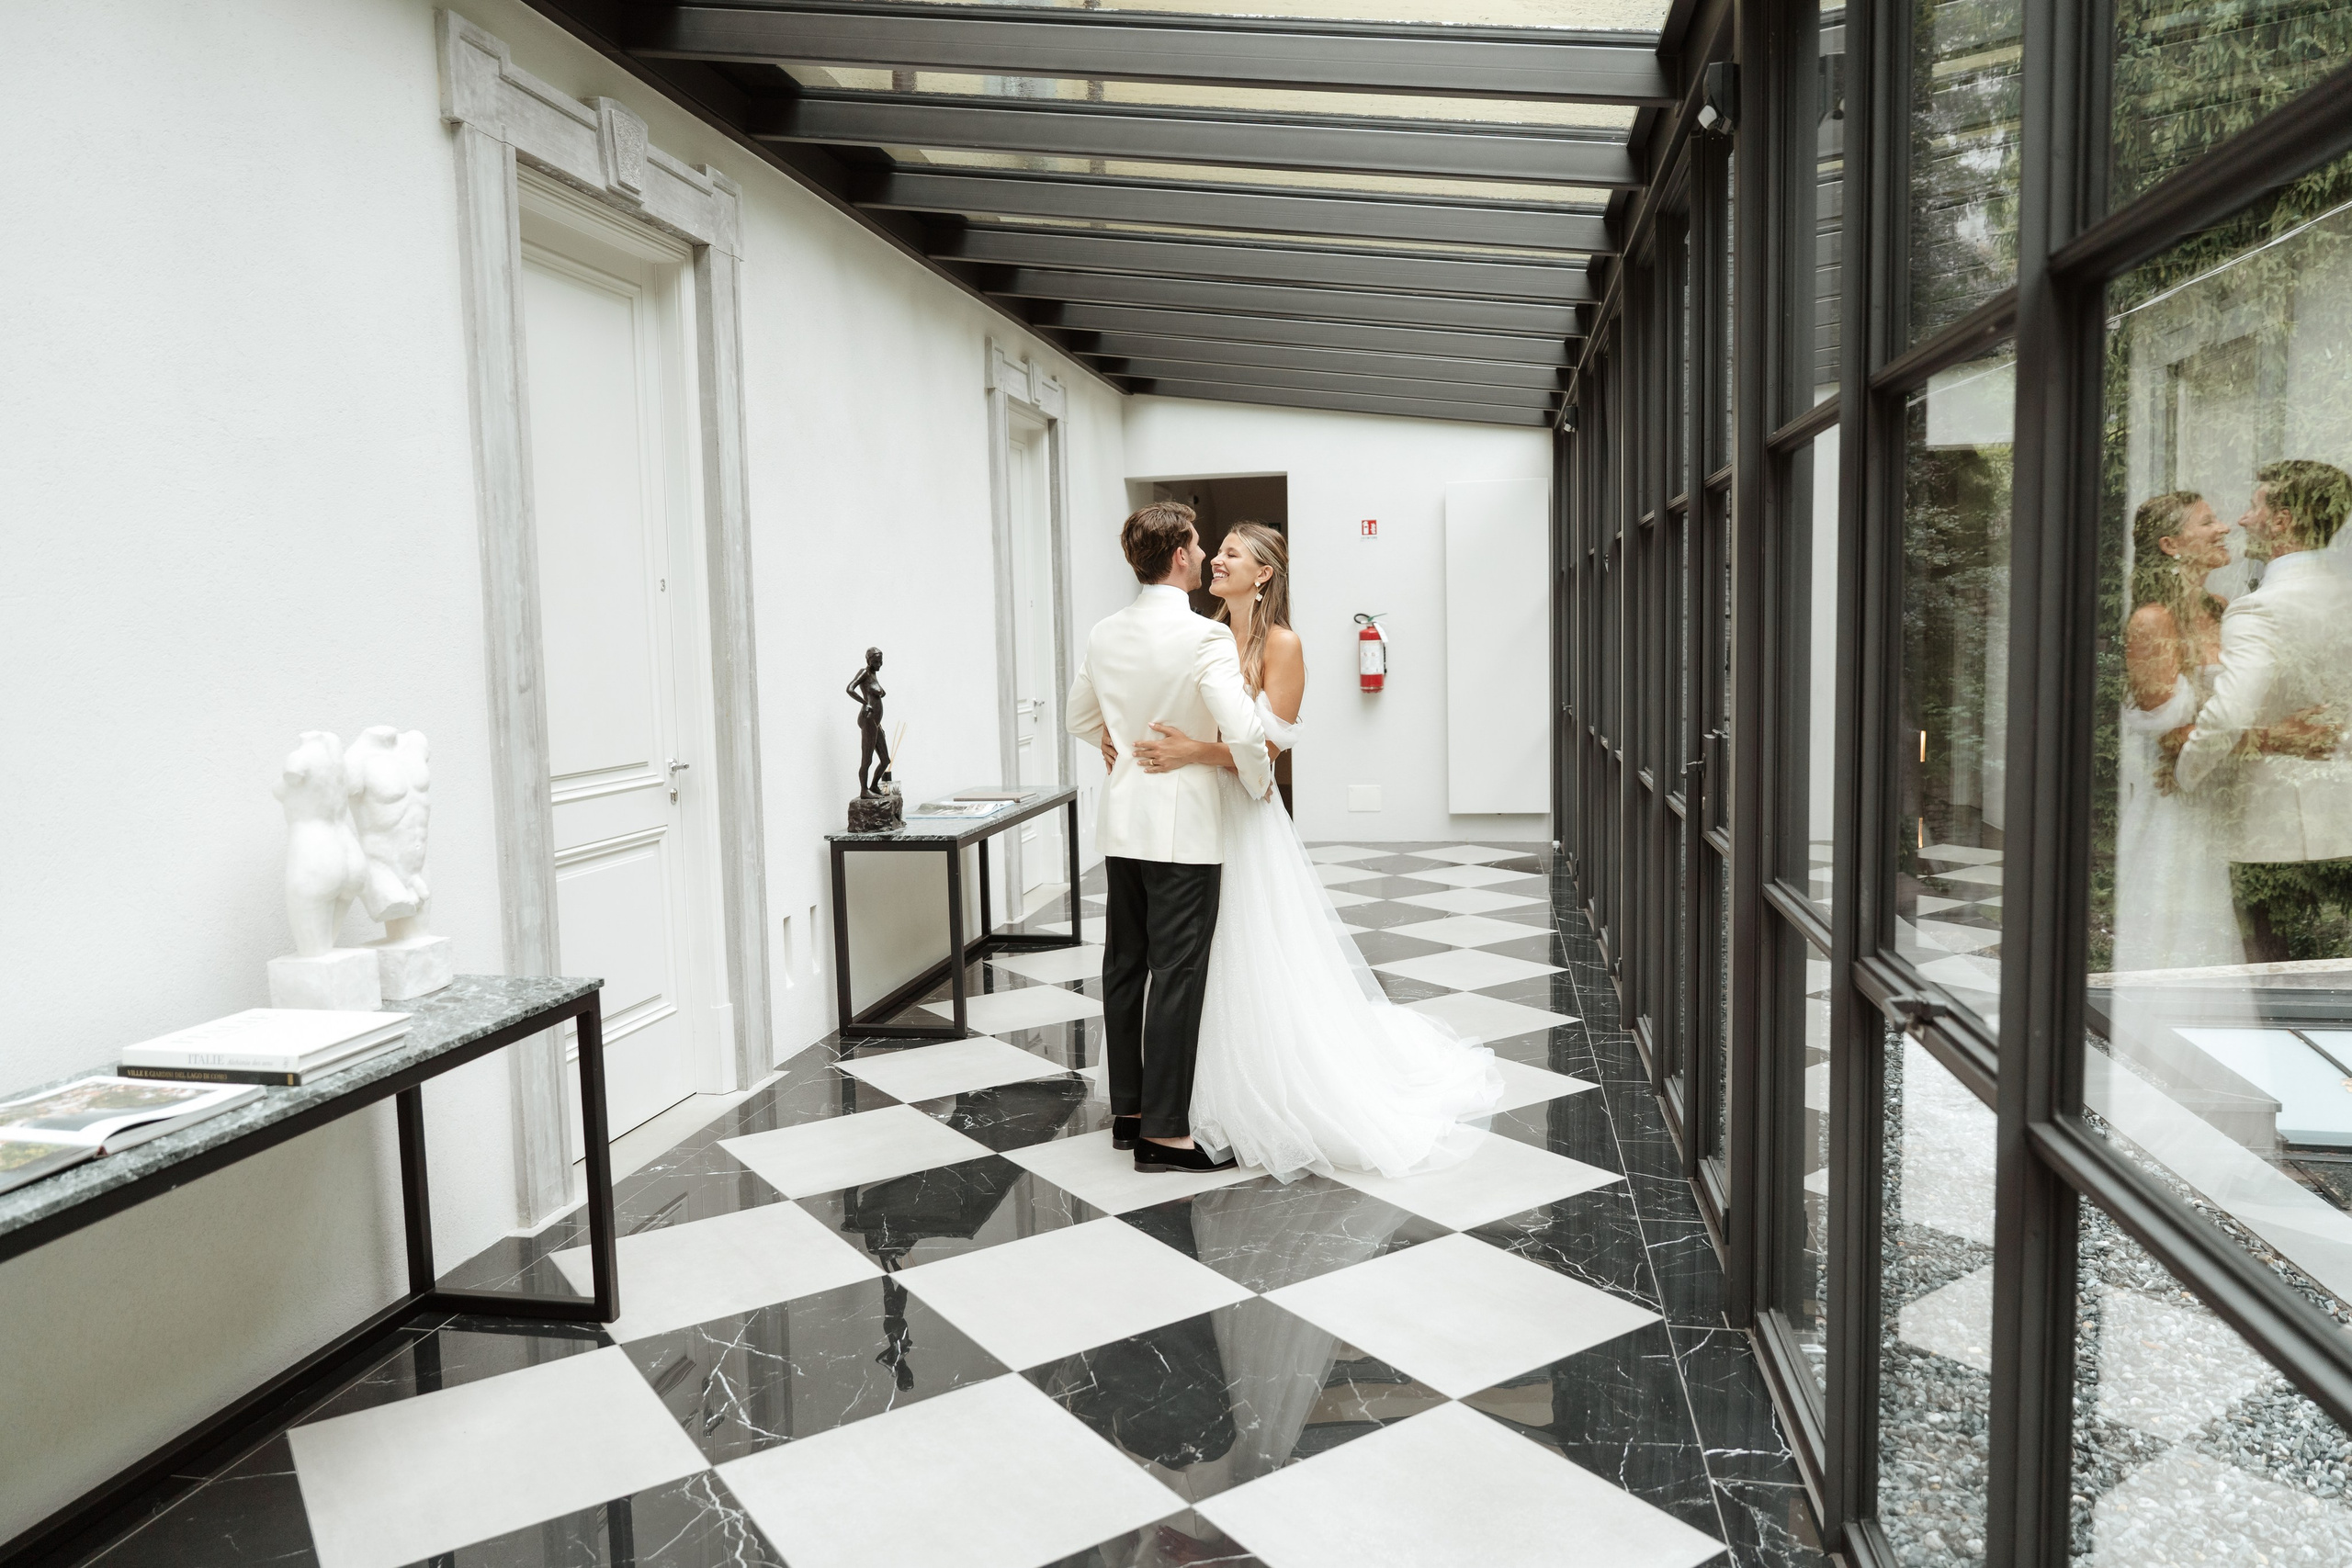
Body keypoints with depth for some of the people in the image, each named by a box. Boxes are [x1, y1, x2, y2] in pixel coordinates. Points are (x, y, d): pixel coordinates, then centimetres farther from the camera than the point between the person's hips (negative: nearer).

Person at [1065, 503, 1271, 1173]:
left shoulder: (1103, 635, 5)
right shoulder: (1204, 636, -17)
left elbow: (1082, 719, 19)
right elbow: (1243, 730, -24)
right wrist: (1258, 784, -6)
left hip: (1122, 822, 7)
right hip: (1184, 825, -7)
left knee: (1125, 966, 14)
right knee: (1177, 975, -2)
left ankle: (1127, 1109, 25)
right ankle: (1164, 1132, 3)